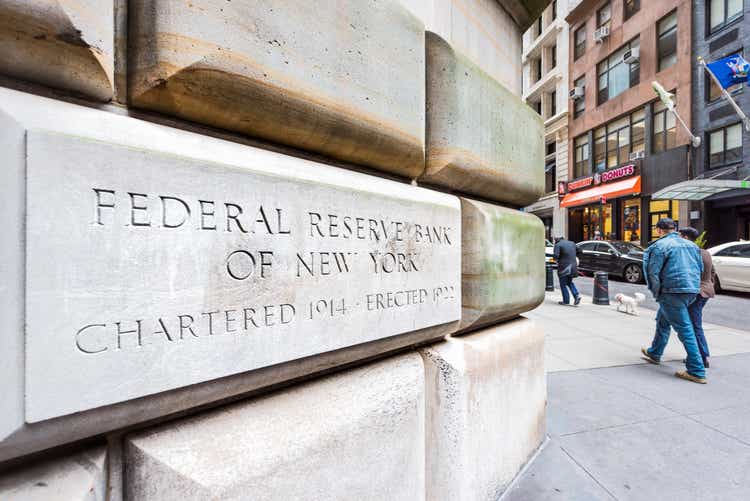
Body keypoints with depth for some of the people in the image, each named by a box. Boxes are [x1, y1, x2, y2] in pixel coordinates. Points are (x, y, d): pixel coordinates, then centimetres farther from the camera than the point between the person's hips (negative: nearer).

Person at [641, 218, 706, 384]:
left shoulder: (660, 245, -11)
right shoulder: (691, 245, 14)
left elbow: (653, 272, -14)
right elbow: (700, 268, 20)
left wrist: (656, 292, -2)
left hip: (673, 292, -9)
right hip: (692, 290, 9)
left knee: (685, 330, -4)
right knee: (663, 321, 22)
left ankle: (697, 372, 1)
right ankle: (655, 354, 35)